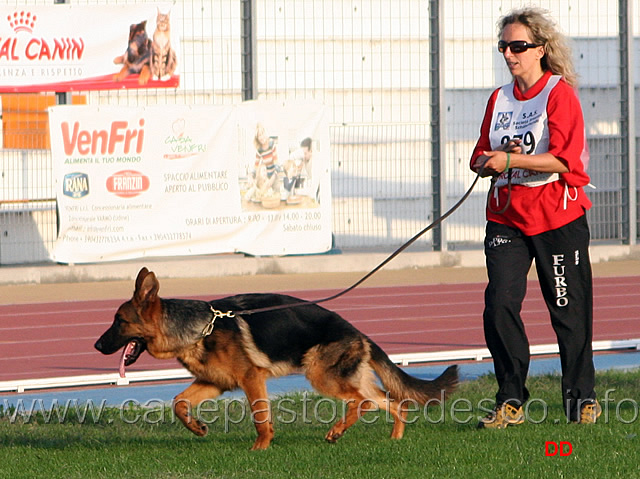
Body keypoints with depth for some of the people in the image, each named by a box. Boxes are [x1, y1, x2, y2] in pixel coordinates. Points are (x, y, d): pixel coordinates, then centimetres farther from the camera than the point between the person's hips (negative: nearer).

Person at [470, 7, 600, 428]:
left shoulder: (560, 94, -6)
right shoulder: (499, 100, 13)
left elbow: (564, 159, -16)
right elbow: (482, 158, 15)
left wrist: (511, 161, -23)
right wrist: (489, 161, -8)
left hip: (557, 217, -5)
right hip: (506, 215, 5)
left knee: (569, 310, 1)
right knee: (500, 303, -10)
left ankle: (582, 398, 15)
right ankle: (510, 403, -3)